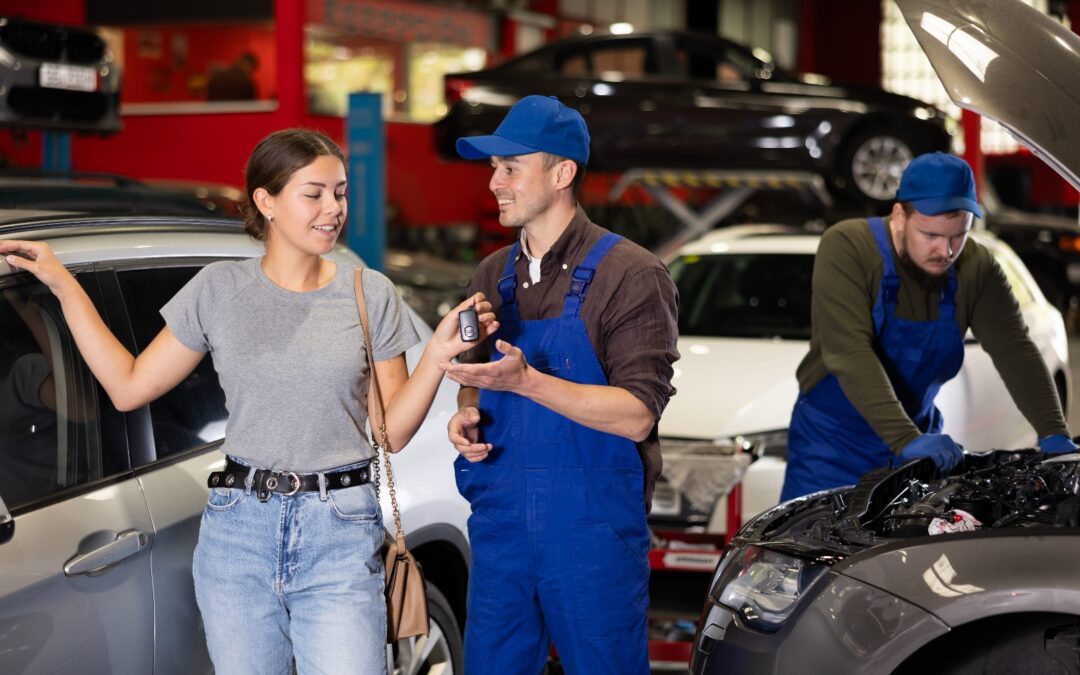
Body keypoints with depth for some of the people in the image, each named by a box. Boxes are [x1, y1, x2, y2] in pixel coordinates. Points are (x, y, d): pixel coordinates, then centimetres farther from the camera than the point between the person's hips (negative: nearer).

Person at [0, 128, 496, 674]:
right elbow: (129, 387, 7)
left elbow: (392, 432, 3)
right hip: (237, 529, 1)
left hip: (340, 532, -1)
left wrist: (438, 355, -11)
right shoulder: (219, 290, 5)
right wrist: (63, 286, 5)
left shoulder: (371, 295, 3)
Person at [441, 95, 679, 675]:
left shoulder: (629, 275, -8)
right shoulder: (493, 277, 12)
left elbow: (636, 416, -16)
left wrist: (526, 381, -26)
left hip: (594, 529, -5)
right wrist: (466, 416, 0)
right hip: (499, 522, 6)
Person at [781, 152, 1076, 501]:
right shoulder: (845, 248, -21)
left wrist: (1054, 435, -24)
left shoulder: (977, 268, -6)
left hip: (916, 436, 4)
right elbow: (850, 354, -31)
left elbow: (1016, 352, -10)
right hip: (832, 446, -4)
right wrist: (905, 439, -41)